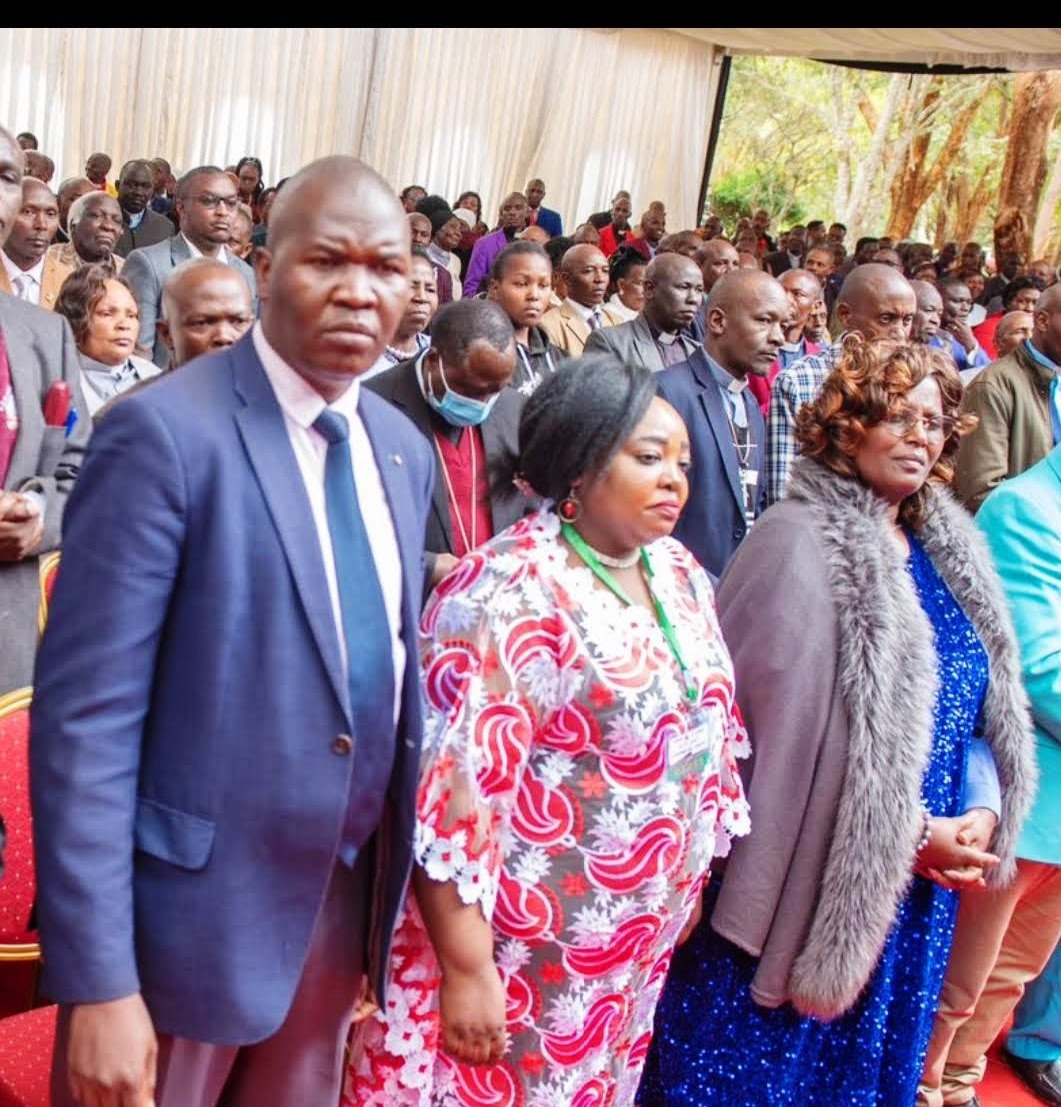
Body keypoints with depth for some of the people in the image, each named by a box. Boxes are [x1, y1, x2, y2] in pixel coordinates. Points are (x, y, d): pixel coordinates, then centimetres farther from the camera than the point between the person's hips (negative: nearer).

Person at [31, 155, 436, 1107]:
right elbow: (84, 716, -18)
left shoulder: (402, 447, 4)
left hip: (346, 902, 6)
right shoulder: (164, 433, -17)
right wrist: (97, 979, -19)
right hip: (190, 911, -6)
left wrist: (393, 878, 12)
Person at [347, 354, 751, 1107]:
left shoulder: (681, 577, 2)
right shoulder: (511, 591, -21)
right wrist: (467, 968, -22)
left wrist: (690, 886, 15)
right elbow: (456, 784, -23)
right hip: (514, 952, -7)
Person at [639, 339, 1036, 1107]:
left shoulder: (949, 552, 7)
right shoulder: (801, 543, -17)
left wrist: (982, 809, -5)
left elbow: (988, 702, 12)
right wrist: (912, 832, -15)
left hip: (914, 890, 7)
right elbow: (784, 726, -19)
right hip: (812, 882, -7)